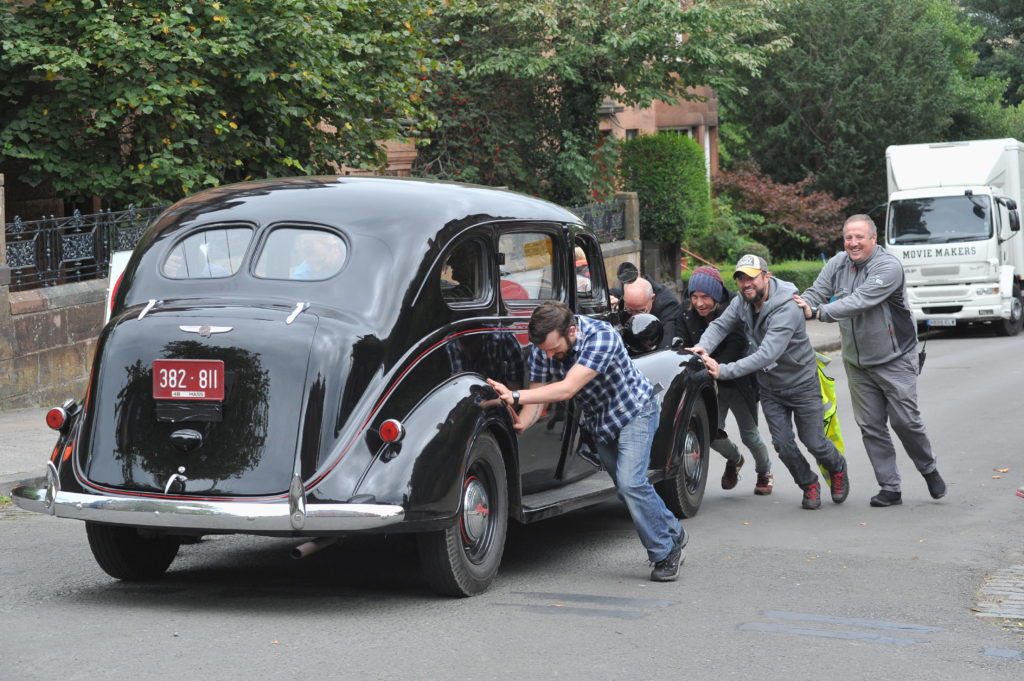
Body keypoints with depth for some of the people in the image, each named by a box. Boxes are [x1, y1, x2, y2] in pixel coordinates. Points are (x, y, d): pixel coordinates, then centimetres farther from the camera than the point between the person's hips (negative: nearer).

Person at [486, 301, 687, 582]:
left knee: (630, 483, -20)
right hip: (599, 421, 7)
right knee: (627, 487, 13)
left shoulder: (601, 336, -38)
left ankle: (666, 553, -4)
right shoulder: (542, 349, -18)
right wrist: (517, 426, -37)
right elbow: (536, 396, -16)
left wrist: (515, 397, -53)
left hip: (634, 411, -7)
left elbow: (567, 389, -45)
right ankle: (674, 533, 36)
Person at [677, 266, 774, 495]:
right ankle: (734, 460, 29)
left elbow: (736, 347, -25)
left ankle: (765, 472, 35)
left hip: (739, 382, -3)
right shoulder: (686, 313, -7)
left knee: (749, 435, 4)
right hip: (710, 384, 3)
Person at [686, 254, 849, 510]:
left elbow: (767, 354, -40)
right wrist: (704, 347, -32)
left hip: (802, 384, -5)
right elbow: (720, 325, -8)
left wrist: (724, 370, -45)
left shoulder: (786, 310, -32)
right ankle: (809, 485, 24)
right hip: (770, 388, 5)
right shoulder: (741, 302, -9)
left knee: (814, 442, 4)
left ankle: (837, 470, 37)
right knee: (783, 444, 0)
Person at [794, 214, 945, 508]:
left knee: (905, 421, -1)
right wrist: (803, 305, -22)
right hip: (857, 363, 5)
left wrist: (820, 312, -36)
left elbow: (860, 301, -31)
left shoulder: (888, 266, -20)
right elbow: (816, 292, -1)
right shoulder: (837, 264, 1)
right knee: (870, 426, 4)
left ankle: (929, 470, 24)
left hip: (894, 360, -5)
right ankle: (890, 488, 11)